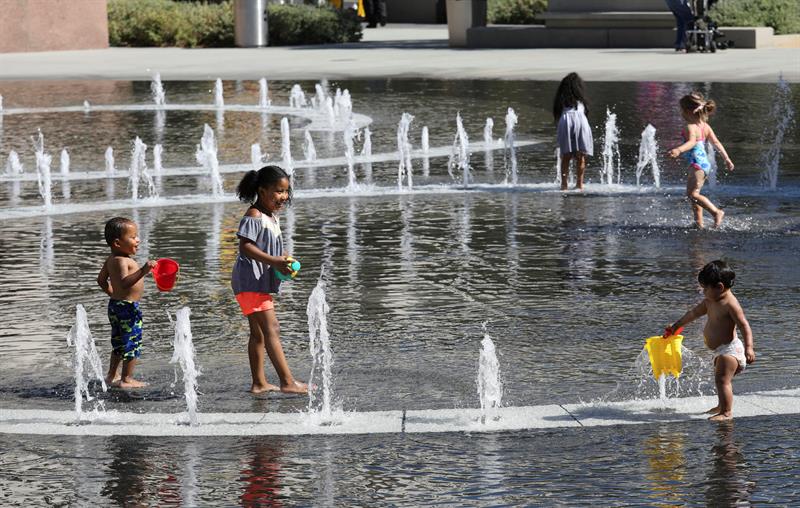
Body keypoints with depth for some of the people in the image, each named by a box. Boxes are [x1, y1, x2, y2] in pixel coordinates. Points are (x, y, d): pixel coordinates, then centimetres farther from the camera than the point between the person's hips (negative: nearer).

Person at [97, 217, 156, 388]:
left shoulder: (110, 260, 9)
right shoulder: (121, 261, -21)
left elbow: (101, 279, 21)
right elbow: (124, 283, -34)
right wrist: (143, 271, -43)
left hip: (115, 304, 10)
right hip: (128, 307, -10)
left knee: (119, 343, 21)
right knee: (132, 343, -3)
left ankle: (112, 376, 30)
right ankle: (126, 379, 0)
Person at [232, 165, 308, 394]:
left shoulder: (272, 217, 14)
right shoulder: (254, 217, -16)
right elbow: (245, 247, -24)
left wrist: (284, 258, 4)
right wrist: (274, 261, -28)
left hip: (262, 281, 11)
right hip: (250, 281, -11)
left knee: (258, 334, 14)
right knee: (272, 329, -15)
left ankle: (259, 383, 21)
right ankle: (288, 382, -20)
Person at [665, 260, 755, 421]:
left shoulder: (730, 304, -20)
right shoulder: (711, 302, 8)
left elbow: (744, 326, -26)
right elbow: (693, 313, 23)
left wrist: (749, 347, -35)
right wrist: (676, 326, 34)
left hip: (730, 348, -10)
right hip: (720, 350, 10)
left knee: (722, 379, -19)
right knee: (721, 379, 24)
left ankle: (727, 412, -21)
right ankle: (722, 406, 41)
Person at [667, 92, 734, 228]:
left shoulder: (691, 127, -16)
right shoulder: (705, 126, 11)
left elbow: (692, 142, -35)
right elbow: (716, 142, 15)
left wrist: (678, 150, -52)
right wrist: (727, 159, 22)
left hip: (697, 164, -10)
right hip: (705, 164, 10)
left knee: (692, 193, -9)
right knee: (693, 193, 16)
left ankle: (717, 212, -11)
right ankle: (699, 222, 17)